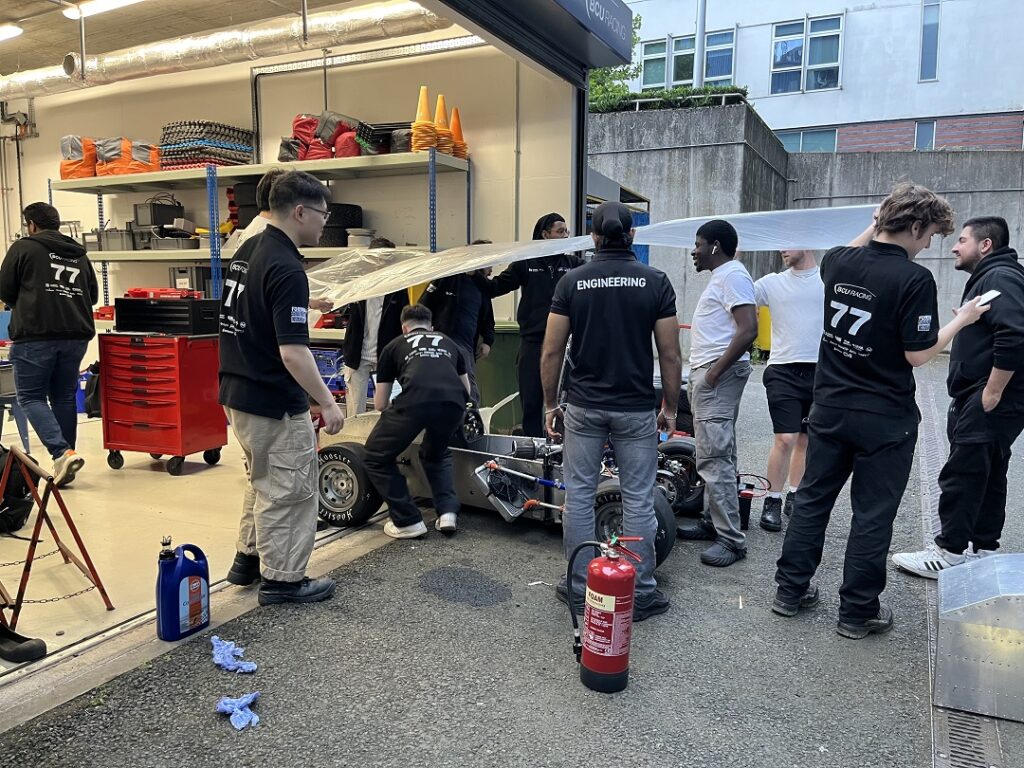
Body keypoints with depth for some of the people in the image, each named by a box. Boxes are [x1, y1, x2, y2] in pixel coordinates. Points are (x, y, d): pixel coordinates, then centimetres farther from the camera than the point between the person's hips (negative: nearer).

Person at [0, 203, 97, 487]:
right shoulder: (79, 254, 16)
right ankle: (64, 462, 16)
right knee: (64, 397, 13)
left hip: (36, 335, -5)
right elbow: (92, 296, 19)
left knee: (31, 397, 3)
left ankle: (63, 453, -15)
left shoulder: (23, 248, 2)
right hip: (76, 335, 5)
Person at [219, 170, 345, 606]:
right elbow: (293, 352, -27)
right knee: (289, 492, 6)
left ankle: (248, 558, 37)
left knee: (262, 481, 25)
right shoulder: (286, 269, -23)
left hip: (237, 394, 10)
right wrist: (327, 402, -20)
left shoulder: (245, 252, 7)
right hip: (275, 404, -10)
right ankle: (282, 579, 19)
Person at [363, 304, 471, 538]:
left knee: (376, 457, 20)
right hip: (454, 403, 4)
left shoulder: (394, 346, 30)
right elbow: (466, 389, 46)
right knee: (437, 455, 34)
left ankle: (408, 521, 16)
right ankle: (448, 512, 17)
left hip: (415, 402, -3)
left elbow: (380, 404, 30)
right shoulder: (449, 343, 37)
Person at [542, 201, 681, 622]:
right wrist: (670, 407, 8)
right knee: (637, 500, 7)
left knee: (578, 497, 10)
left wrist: (550, 404, 8)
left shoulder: (571, 281, -2)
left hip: (583, 407, 1)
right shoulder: (656, 282, -3)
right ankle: (641, 593, 15)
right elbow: (669, 354, -4)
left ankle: (579, 587, 19)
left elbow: (551, 352, -3)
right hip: (636, 409, 0)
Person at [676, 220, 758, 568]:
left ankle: (731, 539, -6)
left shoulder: (732, 275, -12)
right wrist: (706, 371, 17)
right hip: (708, 372, 11)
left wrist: (716, 370, -20)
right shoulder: (721, 276, 20)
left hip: (718, 374, -11)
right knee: (716, 454, 15)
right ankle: (713, 522, 24)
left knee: (714, 457, -11)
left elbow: (748, 330, -22)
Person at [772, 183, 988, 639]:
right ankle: (857, 613, 17)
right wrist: (962, 319, -1)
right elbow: (918, 354, -15)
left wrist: (875, 226, 24)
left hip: (830, 408, 5)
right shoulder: (915, 279, -18)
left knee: (812, 497, 15)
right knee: (873, 515, 7)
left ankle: (790, 590, 23)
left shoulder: (839, 262, 0)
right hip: (884, 418, -5)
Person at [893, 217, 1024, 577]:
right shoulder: (989, 277, 19)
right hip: (982, 401, 10)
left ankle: (950, 553, 3)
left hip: (990, 403, -10)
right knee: (988, 477, 14)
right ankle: (983, 549, 23)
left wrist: (991, 393, -23)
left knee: (962, 476, -5)